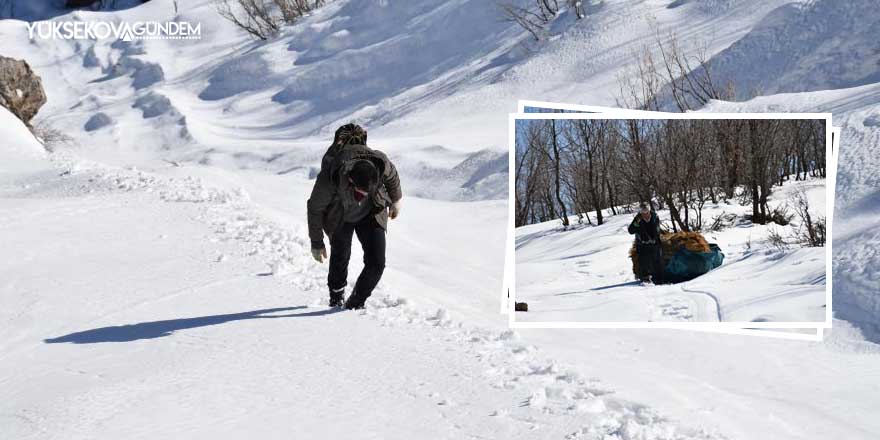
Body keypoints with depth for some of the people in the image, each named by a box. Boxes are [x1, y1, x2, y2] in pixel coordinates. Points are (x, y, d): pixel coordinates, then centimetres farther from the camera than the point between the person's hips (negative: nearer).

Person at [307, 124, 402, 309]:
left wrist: (396, 200, 12)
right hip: (340, 218, -1)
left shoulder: (381, 163, -35)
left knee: (376, 263, -9)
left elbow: (392, 176, -6)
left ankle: (355, 303, 12)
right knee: (340, 259, 5)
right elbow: (315, 209, -19)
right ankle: (336, 297, 36)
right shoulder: (329, 179, -39)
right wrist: (316, 243, -10)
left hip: (371, 214, 2)